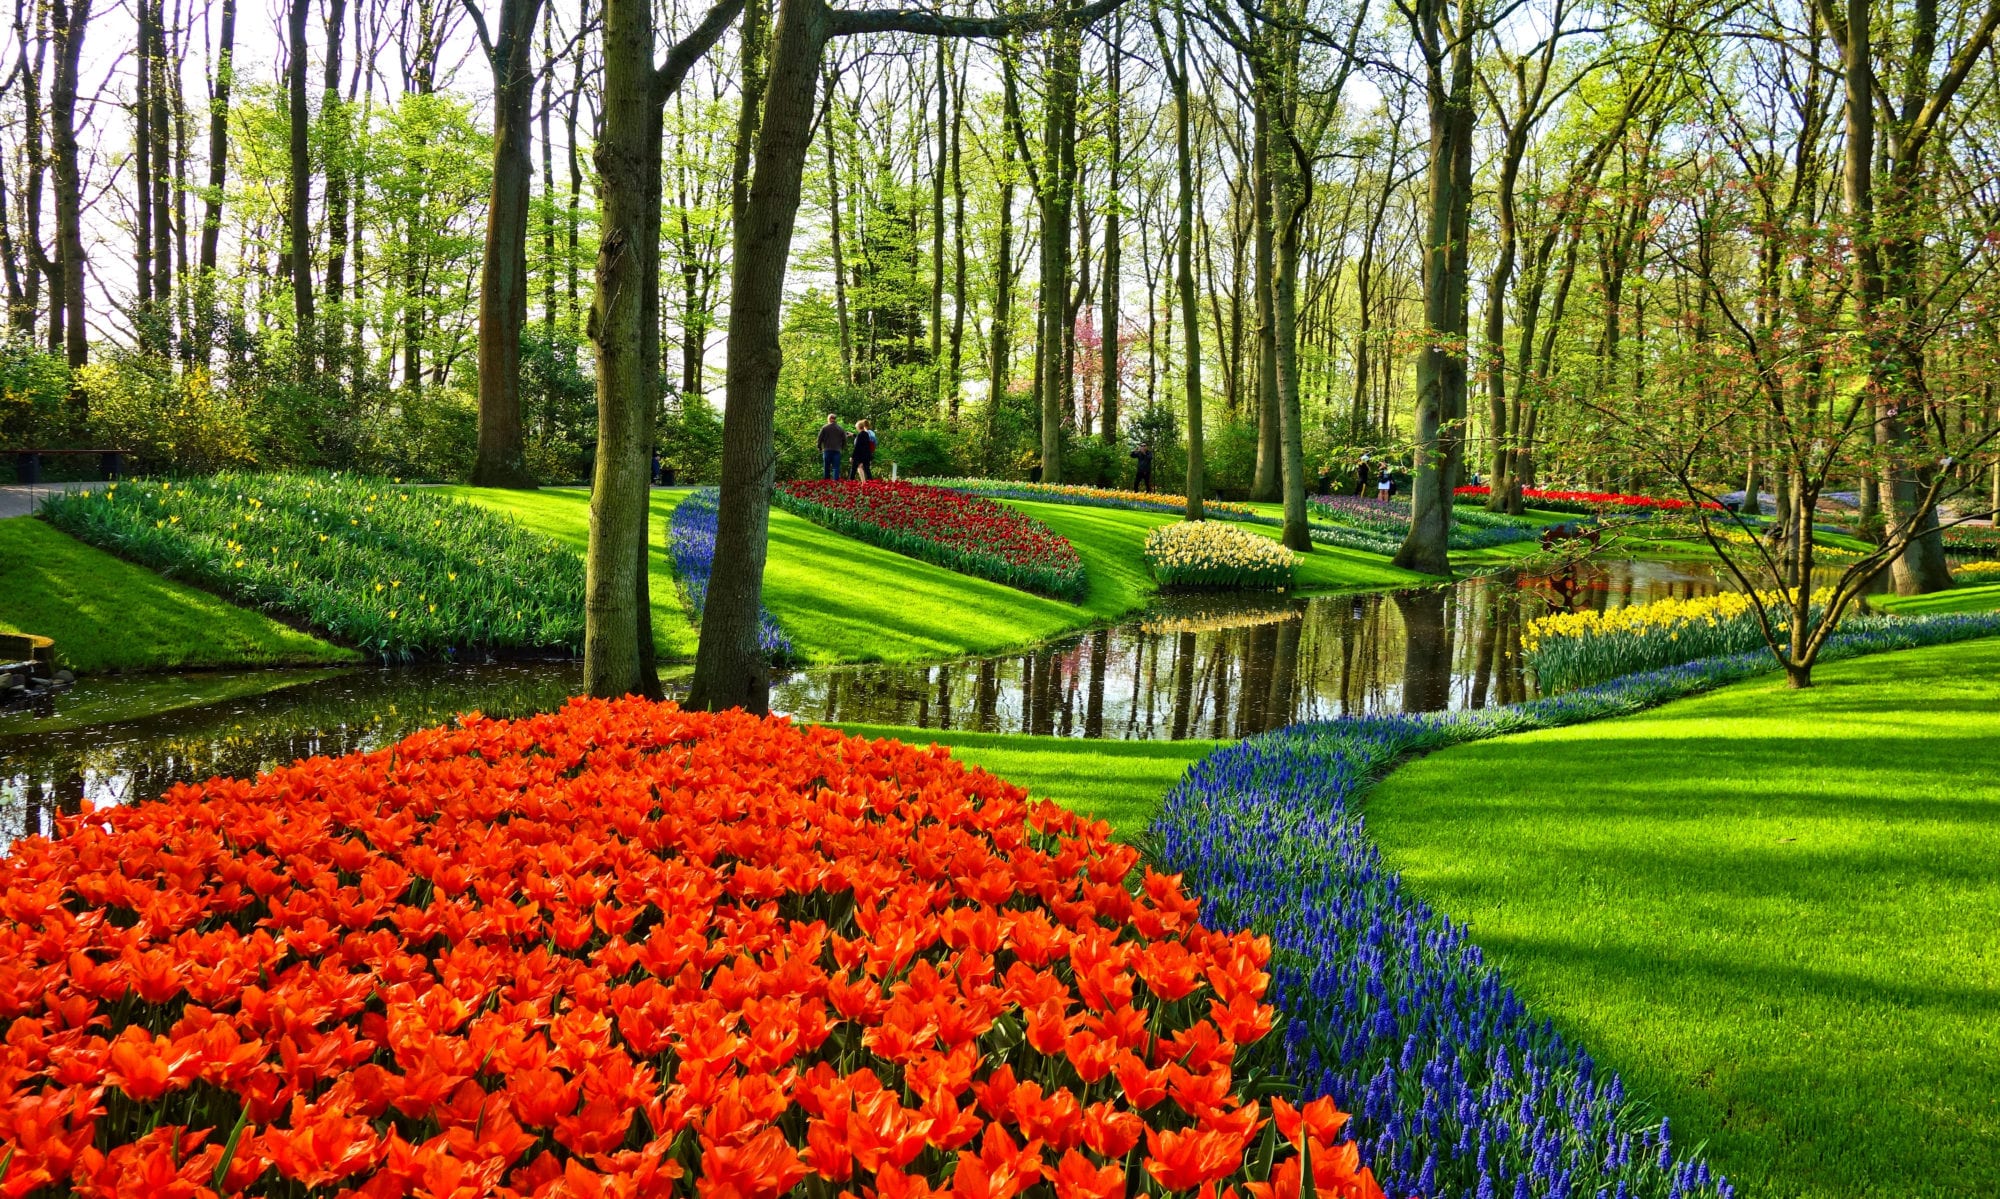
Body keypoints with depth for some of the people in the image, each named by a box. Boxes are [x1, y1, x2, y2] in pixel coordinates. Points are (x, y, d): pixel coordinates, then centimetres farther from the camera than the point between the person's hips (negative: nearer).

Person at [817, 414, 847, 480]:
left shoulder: (824, 428, -1)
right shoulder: (840, 429, 5)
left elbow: (820, 438, 0)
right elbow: (844, 439, 7)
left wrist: (819, 447, 12)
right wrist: (842, 447, 20)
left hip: (827, 450, -1)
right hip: (837, 450, 1)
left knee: (826, 468, 7)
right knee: (836, 468, -1)